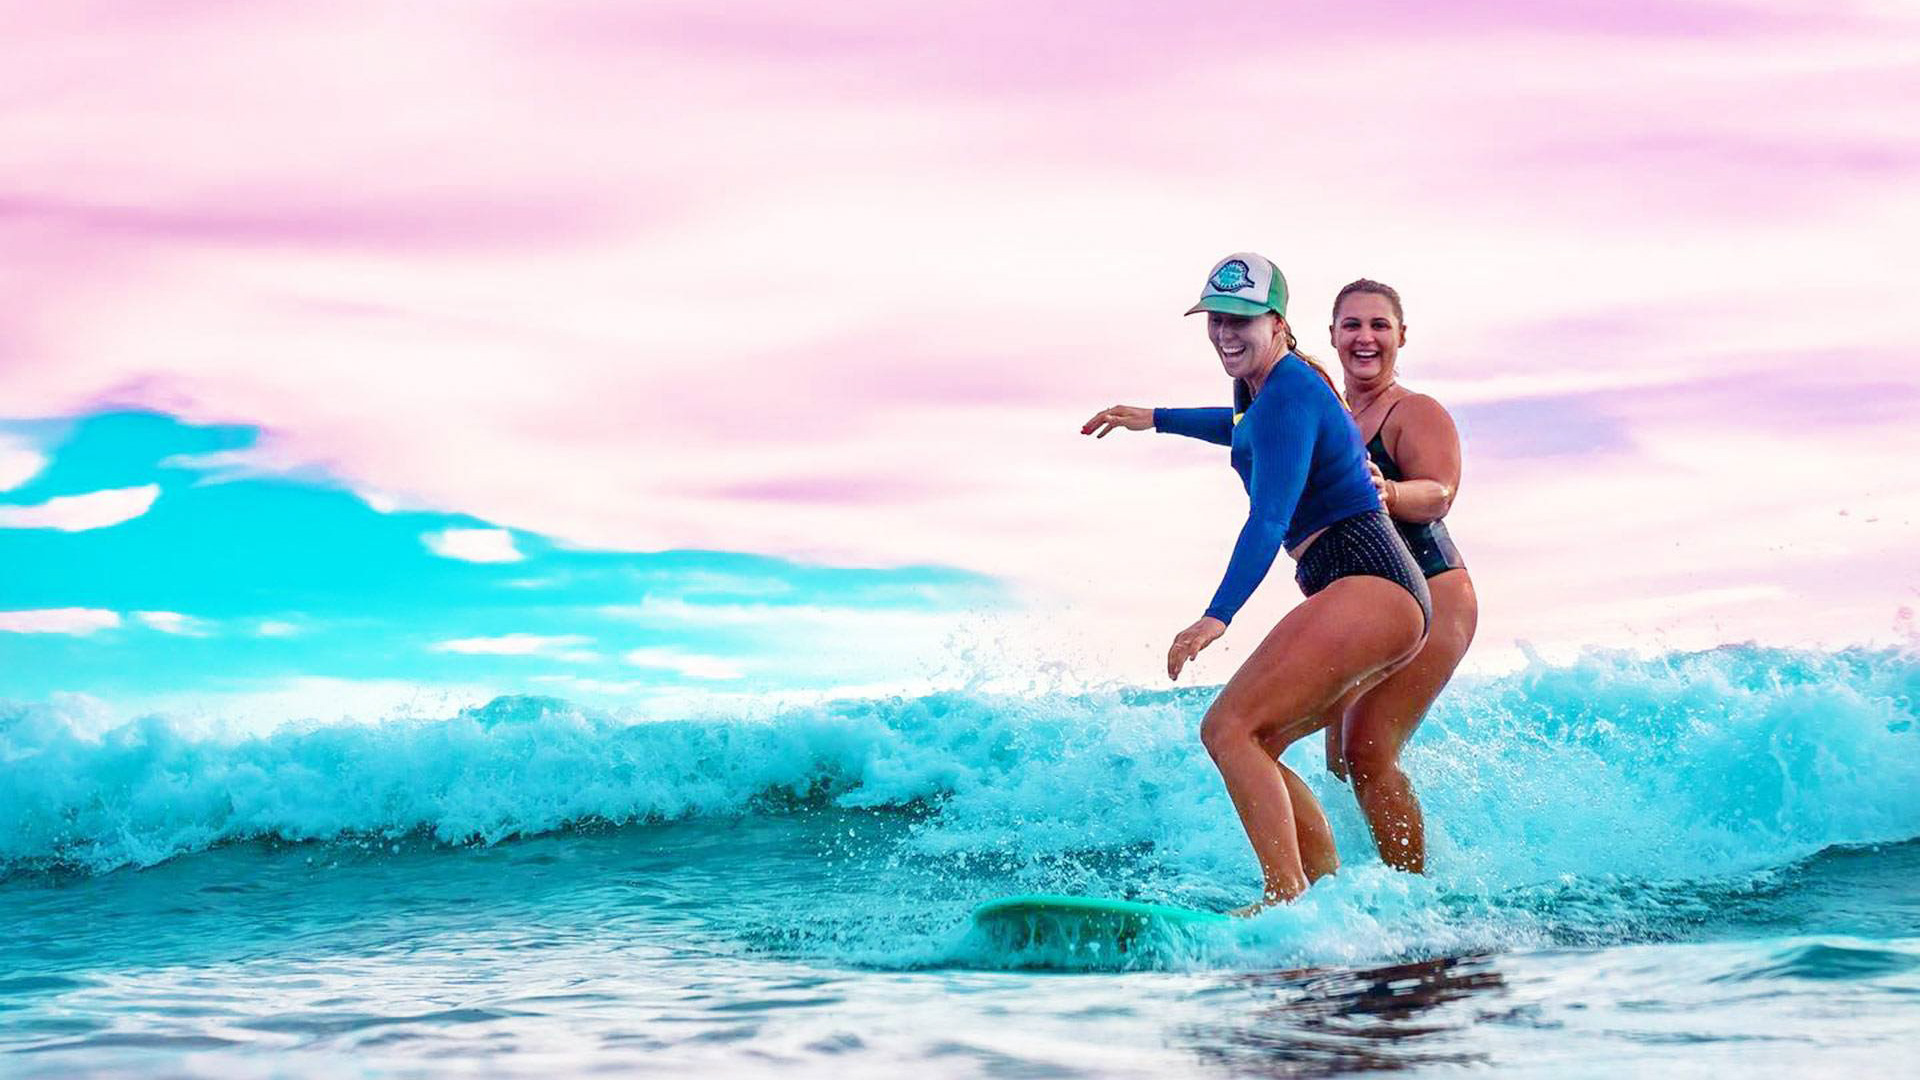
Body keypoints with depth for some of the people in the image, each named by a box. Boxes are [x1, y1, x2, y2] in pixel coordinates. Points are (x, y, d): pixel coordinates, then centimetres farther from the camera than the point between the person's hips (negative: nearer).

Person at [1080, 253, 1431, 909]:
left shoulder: (1289, 393, -11)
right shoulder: (1273, 384, 18)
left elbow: (1270, 521, -24)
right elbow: (1251, 431, 45)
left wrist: (1218, 617, -34)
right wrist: (1155, 419, 47)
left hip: (1366, 588, -10)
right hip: (1392, 602, 10)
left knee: (1229, 729, -17)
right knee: (1254, 745, 9)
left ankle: (1286, 900, -25)